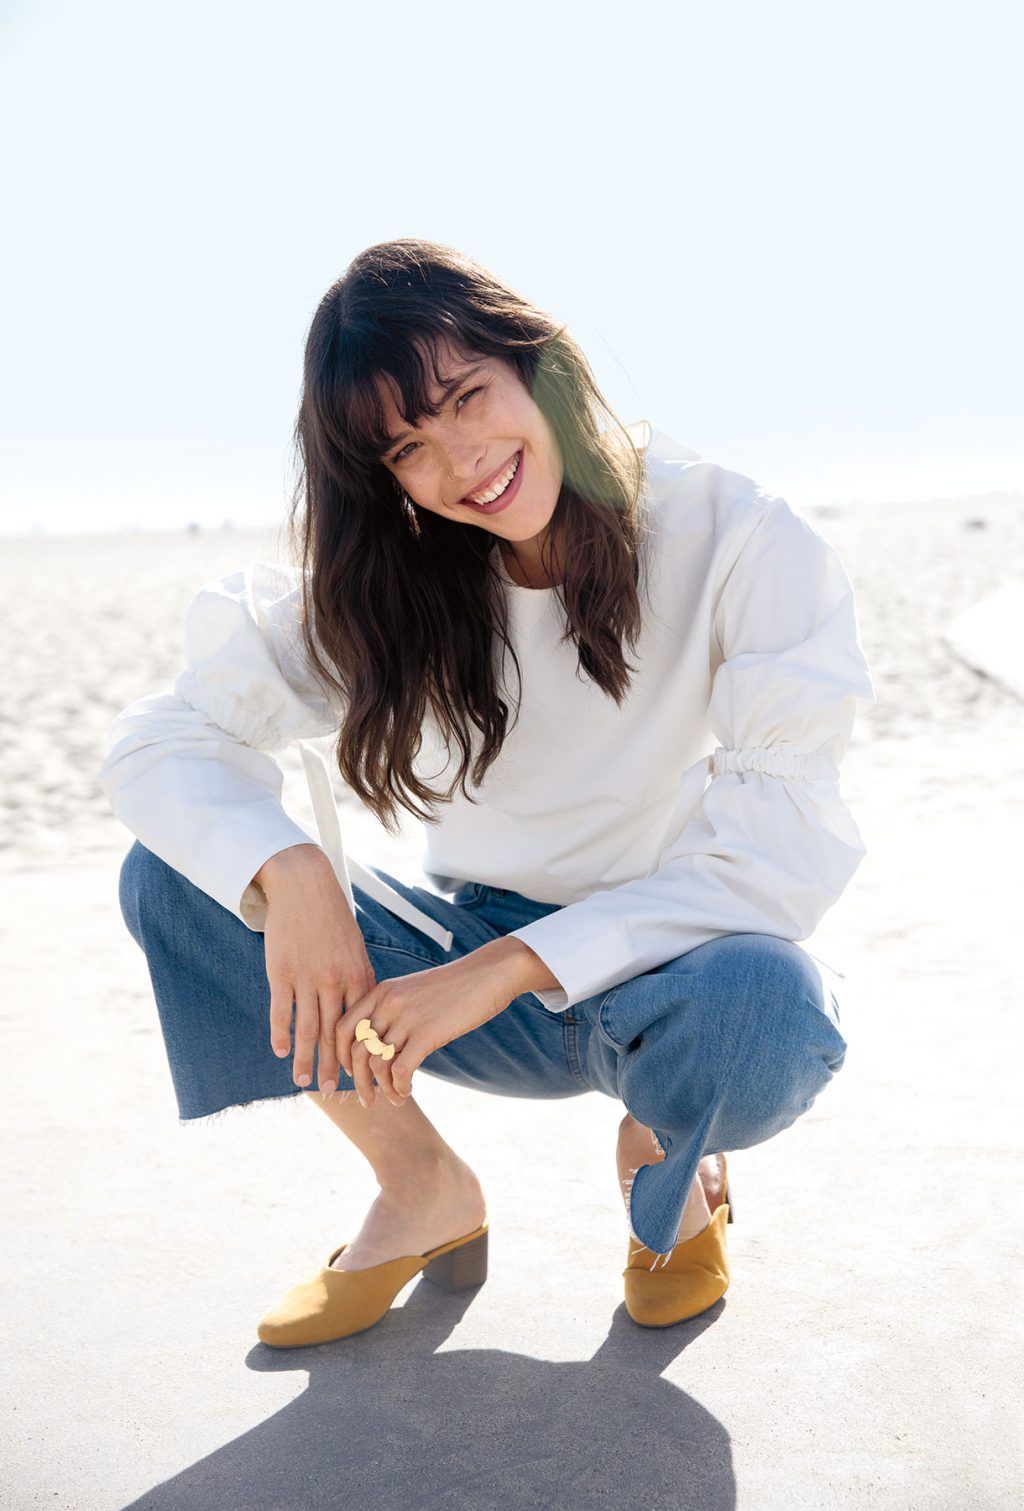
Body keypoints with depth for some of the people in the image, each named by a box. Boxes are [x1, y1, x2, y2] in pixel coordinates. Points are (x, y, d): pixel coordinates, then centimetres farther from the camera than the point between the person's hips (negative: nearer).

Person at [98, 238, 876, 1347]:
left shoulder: (743, 544, -18)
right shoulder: (389, 587, -6)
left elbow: (785, 850, -23)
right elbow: (156, 742, -11)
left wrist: (504, 966, -30)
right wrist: (287, 871, -33)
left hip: (672, 969, -3)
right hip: (484, 973, 4)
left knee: (762, 1011, -40)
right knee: (173, 876, -14)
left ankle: (664, 1158, -1)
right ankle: (425, 1195, 1)